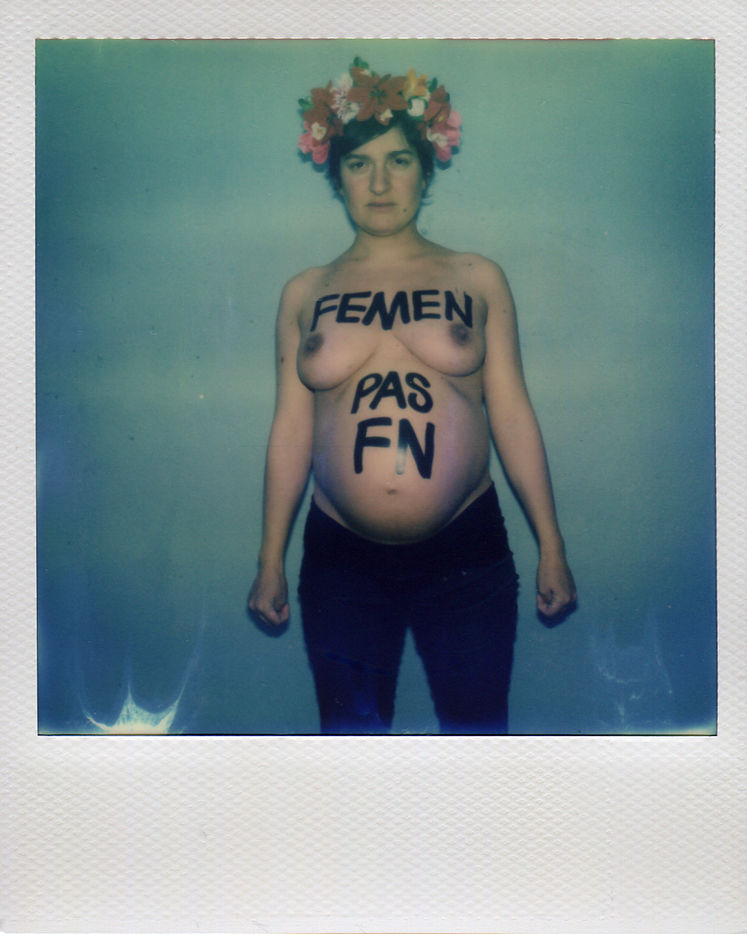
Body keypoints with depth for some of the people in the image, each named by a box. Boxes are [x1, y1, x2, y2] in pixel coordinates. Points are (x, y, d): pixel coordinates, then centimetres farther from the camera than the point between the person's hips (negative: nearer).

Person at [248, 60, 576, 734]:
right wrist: (270, 562, 8)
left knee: (477, 725, 9)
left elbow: (513, 414, 4)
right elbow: (290, 430, 7)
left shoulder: (477, 280, 5)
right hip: (341, 557, 1)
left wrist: (551, 546, 3)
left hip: (466, 551, 0)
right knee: (351, 729, 12)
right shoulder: (304, 294, 7)